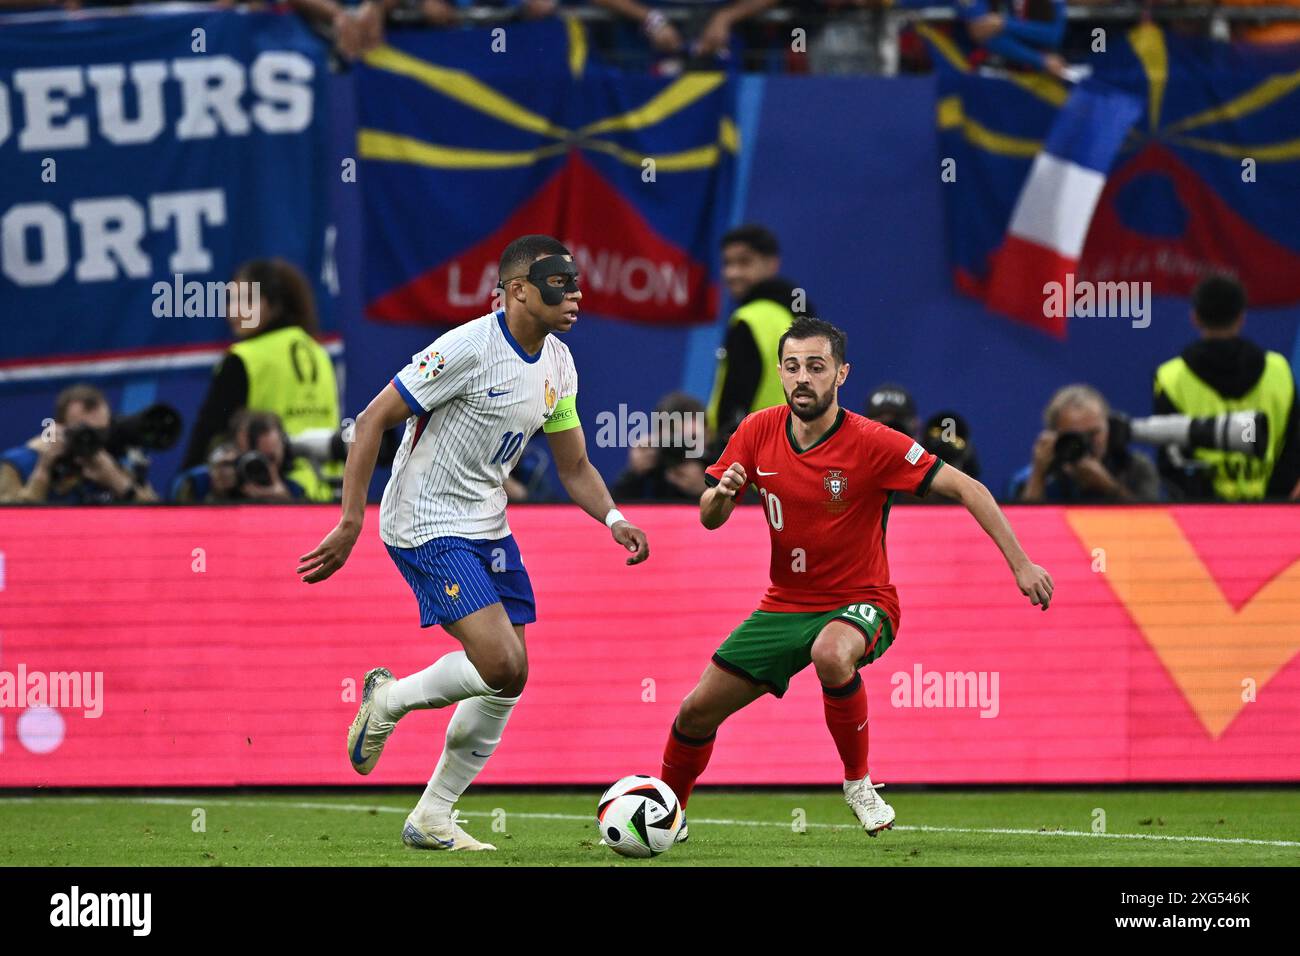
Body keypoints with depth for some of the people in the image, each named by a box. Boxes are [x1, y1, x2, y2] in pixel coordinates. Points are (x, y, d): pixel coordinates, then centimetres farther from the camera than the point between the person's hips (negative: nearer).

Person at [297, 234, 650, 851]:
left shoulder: (558, 365, 5)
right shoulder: (470, 348, -20)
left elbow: (573, 465, 15)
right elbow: (373, 421, -17)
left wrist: (614, 519, -5)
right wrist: (350, 524, -21)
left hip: (487, 525, 8)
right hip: (426, 526, -8)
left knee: (510, 679, 2)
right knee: (499, 664, -21)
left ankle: (431, 819, 13)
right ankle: (389, 701, 7)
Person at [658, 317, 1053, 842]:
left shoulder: (871, 443, -20)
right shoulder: (759, 432, -6)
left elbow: (965, 488, -19)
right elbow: (709, 519, 2)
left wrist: (1020, 563, -25)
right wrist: (721, 493, -23)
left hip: (859, 603, -5)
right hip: (785, 604, 5)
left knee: (831, 654, -40)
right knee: (697, 712, 2)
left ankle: (858, 781, -18)